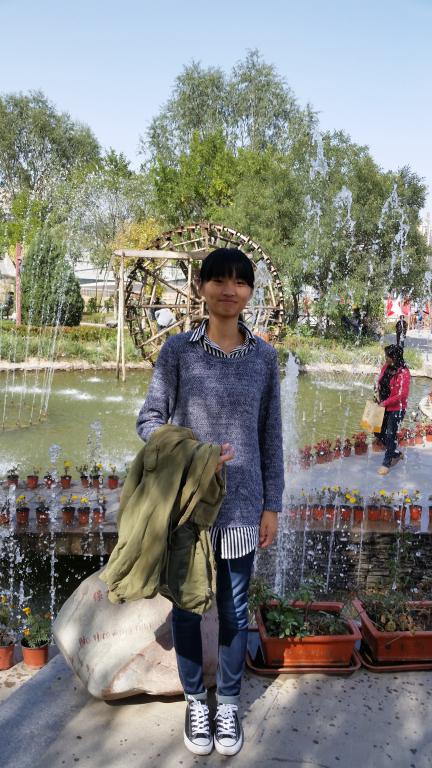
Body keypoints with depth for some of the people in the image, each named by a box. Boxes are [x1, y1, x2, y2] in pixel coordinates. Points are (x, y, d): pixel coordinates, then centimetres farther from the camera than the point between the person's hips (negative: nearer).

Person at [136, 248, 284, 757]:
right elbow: (148, 419, -2)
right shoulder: (178, 349, -5)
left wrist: (271, 505, 4)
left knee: (234, 609, 14)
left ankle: (229, 703, 37)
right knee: (187, 605, 14)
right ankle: (195, 700, 38)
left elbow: (271, 434, 4)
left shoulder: (263, 355, 0)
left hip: (241, 505, 1)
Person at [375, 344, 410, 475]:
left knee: (390, 435, 3)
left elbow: (402, 394, -22)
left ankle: (386, 463, 18)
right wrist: (378, 395, -1)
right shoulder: (386, 367, 0)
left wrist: (385, 403, -17)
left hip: (396, 409, -7)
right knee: (381, 434, 15)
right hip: (384, 407, 7)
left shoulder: (403, 373, -21)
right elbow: (380, 381, 14)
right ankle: (396, 454, 37)